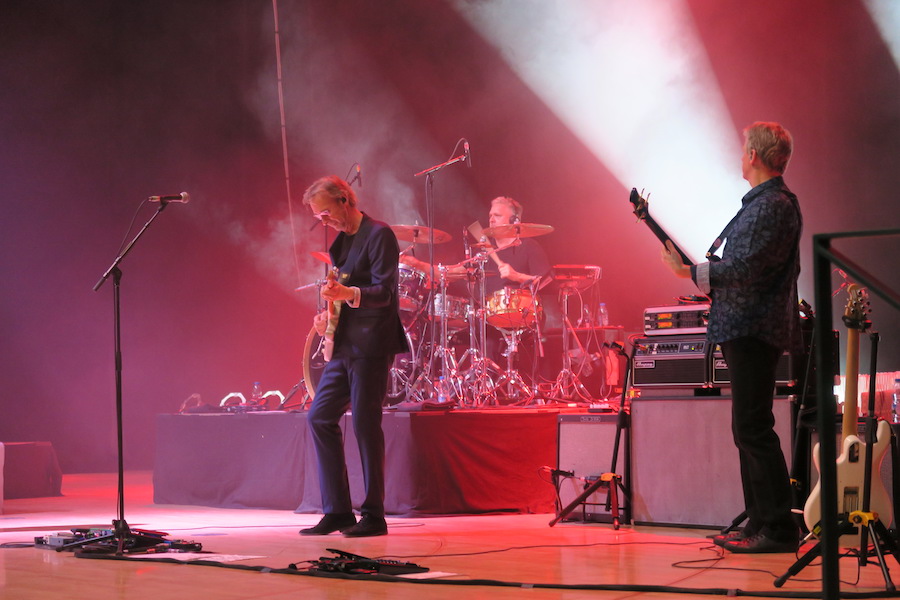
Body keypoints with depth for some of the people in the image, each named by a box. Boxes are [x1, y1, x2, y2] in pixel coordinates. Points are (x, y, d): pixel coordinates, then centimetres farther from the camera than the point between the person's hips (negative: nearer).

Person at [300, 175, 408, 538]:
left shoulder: (379, 235, -9)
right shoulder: (342, 240, 18)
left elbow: (384, 293, -17)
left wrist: (349, 294, -33)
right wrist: (328, 315, 10)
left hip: (371, 345, -9)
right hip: (344, 344, 9)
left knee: (365, 425, -8)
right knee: (320, 417, 6)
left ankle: (373, 515, 1)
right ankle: (337, 511, 12)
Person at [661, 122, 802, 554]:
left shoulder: (773, 206, -15)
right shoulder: (763, 203, 18)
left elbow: (745, 268, -22)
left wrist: (691, 273, -13)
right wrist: (710, 283, 20)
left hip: (754, 332, -11)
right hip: (745, 332, 11)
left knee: (753, 429, -11)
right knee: (748, 429, 14)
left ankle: (779, 530, -10)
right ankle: (760, 523, 19)